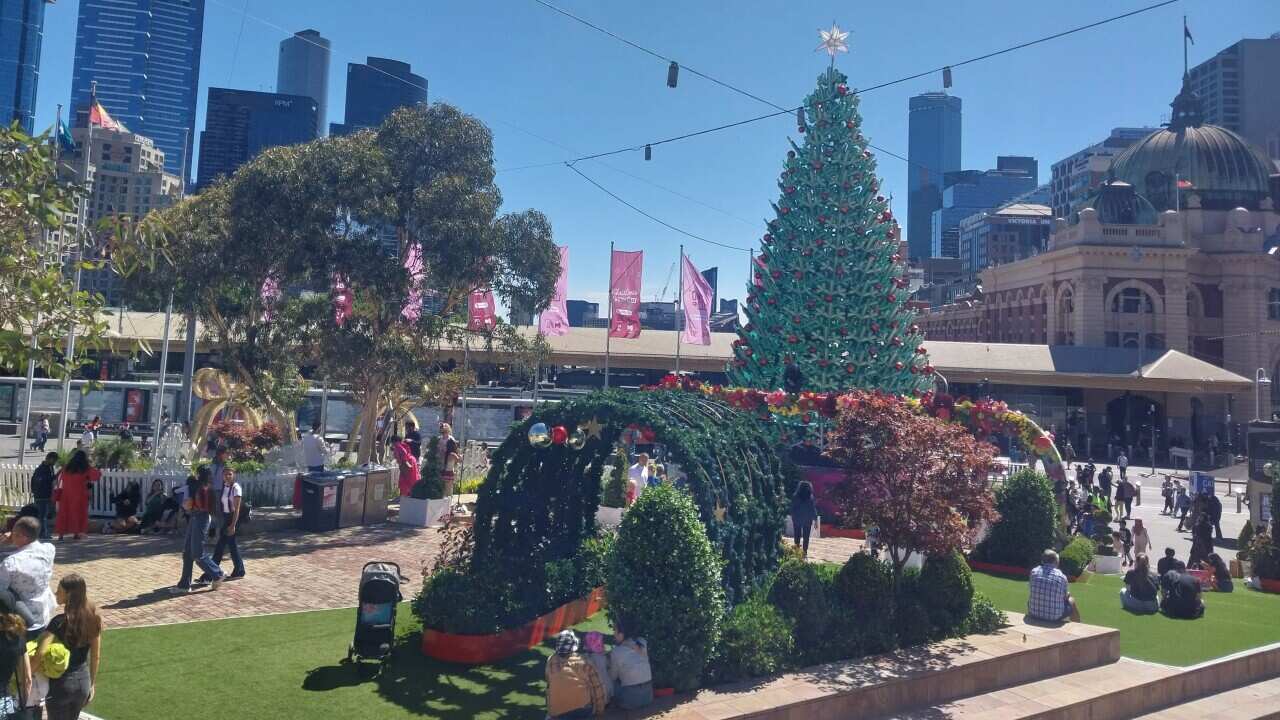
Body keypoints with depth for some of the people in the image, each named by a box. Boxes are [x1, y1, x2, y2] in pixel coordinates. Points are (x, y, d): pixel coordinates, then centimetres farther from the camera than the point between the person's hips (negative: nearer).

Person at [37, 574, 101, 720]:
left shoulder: (59, 622, -20)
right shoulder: (93, 618, -3)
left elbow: (41, 653, -31)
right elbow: (96, 656, 3)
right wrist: (92, 684, 13)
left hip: (61, 683, -5)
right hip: (83, 681, 5)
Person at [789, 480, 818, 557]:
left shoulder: (795, 497, -9)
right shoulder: (811, 498, -11)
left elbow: (792, 509, -4)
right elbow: (813, 509, -7)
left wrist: (793, 518, 7)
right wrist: (815, 519, 2)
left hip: (797, 519, 1)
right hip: (808, 520, 0)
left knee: (797, 536, 15)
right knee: (806, 537, 9)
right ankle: (805, 552, 8)